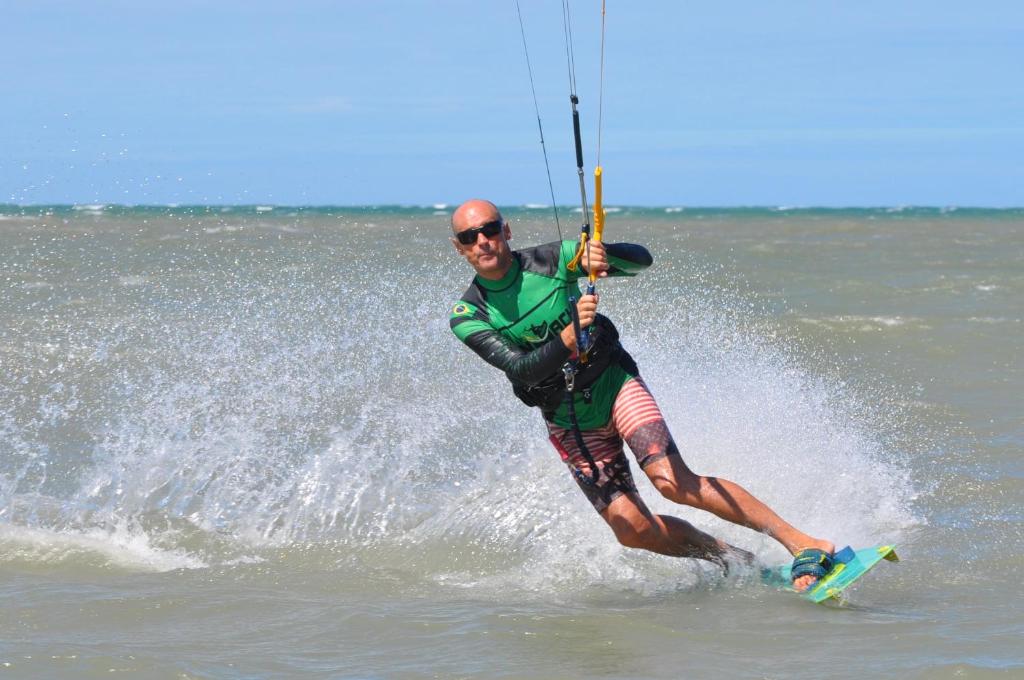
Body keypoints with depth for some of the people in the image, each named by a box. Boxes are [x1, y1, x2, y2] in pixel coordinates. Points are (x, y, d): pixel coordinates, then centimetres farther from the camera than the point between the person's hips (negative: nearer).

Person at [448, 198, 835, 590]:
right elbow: (519, 369, -23)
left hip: (614, 384, -2)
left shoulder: (551, 260, -10)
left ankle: (802, 545, -21)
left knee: (674, 483, -22)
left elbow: (641, 260, -11)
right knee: (633, 530, -8)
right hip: (568, 422, 2)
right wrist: (569, 336, -40)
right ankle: (735, 560, 14)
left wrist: (603, 256, -33)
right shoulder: (467, 318, -10)